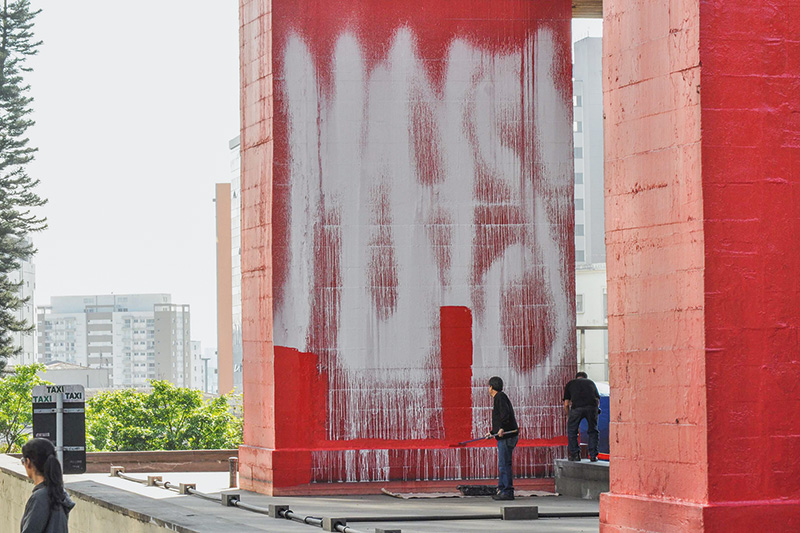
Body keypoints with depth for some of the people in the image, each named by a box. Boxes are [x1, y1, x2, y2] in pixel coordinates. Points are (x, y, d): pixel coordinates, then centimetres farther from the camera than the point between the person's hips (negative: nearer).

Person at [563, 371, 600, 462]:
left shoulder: (570, 383, 28)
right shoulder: (591, 382, 33)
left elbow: (566, 404, 24)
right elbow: (598, 400, 27)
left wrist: (568, 417, 39)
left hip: (577, 407, -2)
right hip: (592, 406, 2)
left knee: (572, 430, 18)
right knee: (592, 430, 19)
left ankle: (574, 455, 17)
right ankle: (593, 456, 17)